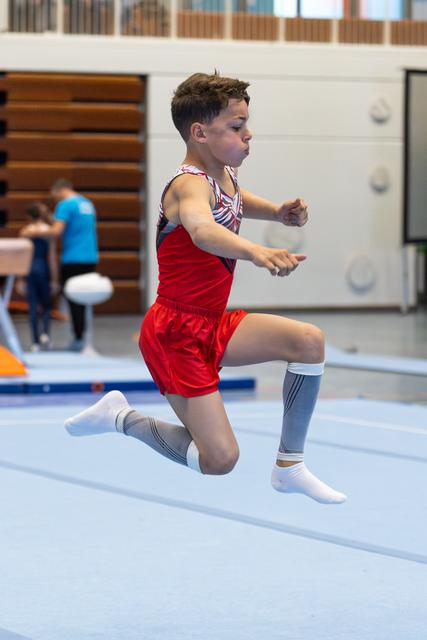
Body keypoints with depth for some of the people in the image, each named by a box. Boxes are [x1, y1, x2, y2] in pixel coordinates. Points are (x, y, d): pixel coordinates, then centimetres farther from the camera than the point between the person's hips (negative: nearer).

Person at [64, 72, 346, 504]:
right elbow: (202, 230, -50)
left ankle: (289, 467, 3)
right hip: (175, 334, -9)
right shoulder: (190, 185, -24)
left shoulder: (226, 175, 5)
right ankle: (120, 419, 11)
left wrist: (279, 212, 13)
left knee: (309, 340, -6)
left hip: (212, 325, 9)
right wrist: (256, 252, -69)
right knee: (220, 459, -11)